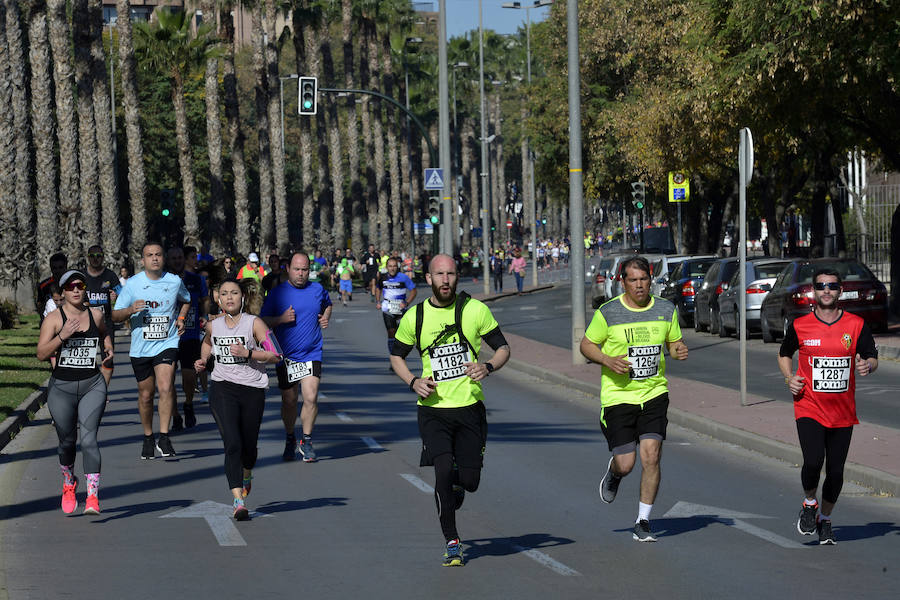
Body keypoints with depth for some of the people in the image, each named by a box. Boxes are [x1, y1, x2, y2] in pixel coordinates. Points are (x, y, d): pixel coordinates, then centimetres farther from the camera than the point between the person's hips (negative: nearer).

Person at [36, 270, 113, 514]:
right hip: (61, 387, 0)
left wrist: (109, 349, 11)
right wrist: (63, 336, -24)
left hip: (92, 386, 0)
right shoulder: (53, 318, -3)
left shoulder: (95, 314, 6)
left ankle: (93, 497, -20)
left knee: (89, 437, -14)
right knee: (67, 442, 9)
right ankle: (69, 484, 38)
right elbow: (41, 354, -12)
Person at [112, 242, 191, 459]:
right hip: (140, 348, 1)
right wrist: (131, 310, -21)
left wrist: (181, 318, 5)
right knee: (145, 395, 10)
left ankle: (164, 437, -14)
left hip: (167, 344, -1)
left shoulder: (174, 281, 0)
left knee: (165, 387, -21)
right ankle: (148, 438, 29)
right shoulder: (132, 284, -4)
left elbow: (186, 300, 23)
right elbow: (115, 315, -1)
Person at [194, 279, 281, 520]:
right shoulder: (213, 326, 6)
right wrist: (203, 360, 13)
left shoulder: (254, 323, -6)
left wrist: (247, 353, -23)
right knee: (232, 444, -15)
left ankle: (246, 475, 48)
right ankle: (237, 500, -19)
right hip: (222, 389, 1)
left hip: (253, 390, -1)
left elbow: (275, 355, -12)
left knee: (248, 445, 12)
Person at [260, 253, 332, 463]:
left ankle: (306, 441, 2)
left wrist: (326, 318, 7)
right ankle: (290, 440, 30)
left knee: (311, 398, -13)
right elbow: (263, 320, 1)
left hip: (311, 354, 1)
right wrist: (281, 319, -16)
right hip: (285, 356, -1)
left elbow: (327, 304, 28)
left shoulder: (317, 289, 6)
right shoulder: (277, 293, -2)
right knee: (289, 401, 9)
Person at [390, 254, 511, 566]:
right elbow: (396, 355, 15)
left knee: (469, 481, 0)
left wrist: (487, 367, -16)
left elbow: (503, 348, 6)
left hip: (470, 406, 1)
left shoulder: (475, 309, -2)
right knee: (444, 470, -18)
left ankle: (456, 482, 40)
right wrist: (413, 381, -4)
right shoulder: (414, 317, 1)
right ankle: (452, 542, -3)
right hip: (433, 409, 0)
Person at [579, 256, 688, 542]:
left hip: (654, 393, 2)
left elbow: (674, 342, 17)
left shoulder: (666, 310, 4)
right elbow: (586, 344, 3)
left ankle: (643, 521, 3)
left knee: (651, 456, -11)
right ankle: (613, 472, 35)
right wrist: (608, 360, -15)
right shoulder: (608, 312, -6)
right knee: (625, 464, -5)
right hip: (618, 397, -2)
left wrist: (679, 351, -7)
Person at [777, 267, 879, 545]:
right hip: (809, 408, -2)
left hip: (843, 412, 2)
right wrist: (789, 377, -2)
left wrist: (868, 366, -16)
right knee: (813, 462, -20)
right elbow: (784, 353, 16)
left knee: (835, 471, 5)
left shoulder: (856, 325, 0)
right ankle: (810, 503, 10)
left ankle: (825, 518, 30)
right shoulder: (799, 325, 0)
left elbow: (872, 357, 8)